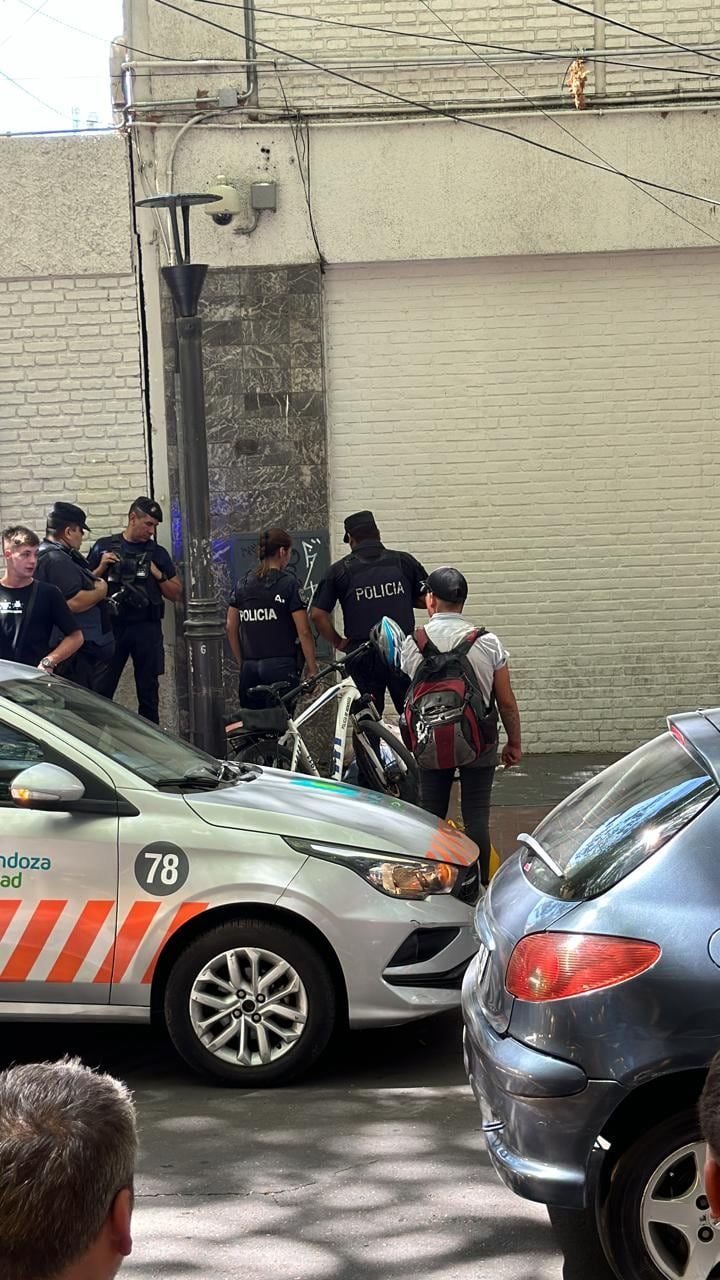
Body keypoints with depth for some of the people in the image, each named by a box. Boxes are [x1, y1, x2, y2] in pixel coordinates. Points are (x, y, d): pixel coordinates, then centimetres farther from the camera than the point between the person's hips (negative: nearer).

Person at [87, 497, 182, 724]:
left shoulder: (157, 553, 11)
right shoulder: (104, 547, 8)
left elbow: (176, 594, 12)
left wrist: (159, 575, -3)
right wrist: (102, 567, -7)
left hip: (146, 629, 1)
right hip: (112, 627, -1)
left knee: (148, 691, 6)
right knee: (101, 690, -4)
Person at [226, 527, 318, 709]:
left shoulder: (243, 584, 10)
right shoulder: (289, 584, -6)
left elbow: (231, 627, 12)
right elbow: (303, 631, -9)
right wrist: (312, 670, -2)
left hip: (249, 668, 5)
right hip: (280, 666, -5)